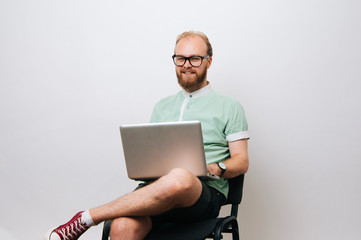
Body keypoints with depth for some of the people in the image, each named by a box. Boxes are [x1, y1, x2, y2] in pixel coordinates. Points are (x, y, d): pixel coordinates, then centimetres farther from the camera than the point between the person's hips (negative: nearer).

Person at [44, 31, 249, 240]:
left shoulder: (229, 107, 13)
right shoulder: (162, 106, 25)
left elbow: (242, 162, 8)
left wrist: (215, 169, -13)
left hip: (206, 193, -2)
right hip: (158, 185, 3)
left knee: (179, 179, -42)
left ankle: (85, 219, -27)